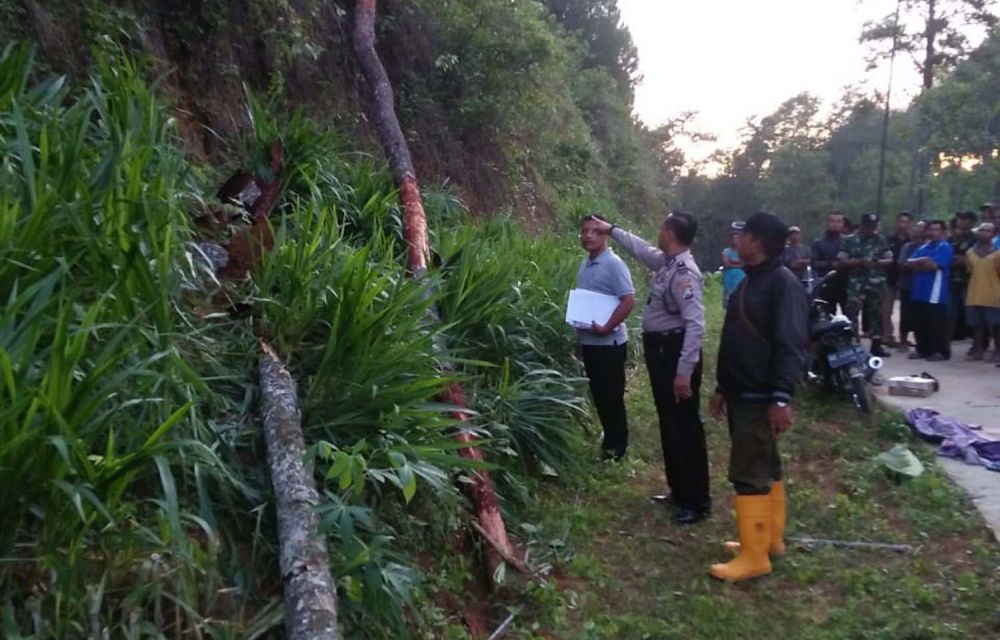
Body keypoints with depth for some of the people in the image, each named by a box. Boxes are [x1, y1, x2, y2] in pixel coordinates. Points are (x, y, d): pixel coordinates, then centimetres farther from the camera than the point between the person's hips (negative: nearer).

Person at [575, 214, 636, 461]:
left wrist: (606, 328, -22)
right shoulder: (585, 264, 10)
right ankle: (609, 439, 29)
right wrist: (576, 321, 7)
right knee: (598, 394, 15)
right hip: (588, 342, 8)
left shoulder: (614, 264, -14)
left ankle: (617, 446, 16)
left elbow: (629, 301, -20)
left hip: (609, 343, -8)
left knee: (612, 396, 2)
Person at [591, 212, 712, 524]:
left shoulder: (684, 273, -23)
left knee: (685, 427, -1)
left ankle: (697, 501, 10)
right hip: (661, 349, 10)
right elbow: (641, 248, 29)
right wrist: (612, 229, 34)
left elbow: (696, 325, -27)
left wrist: (684, 371, -28)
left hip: (675, 350, -10)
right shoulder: (666, 262, 6)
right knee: (669, 424, 17)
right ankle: (679, 490, 30)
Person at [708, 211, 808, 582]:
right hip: (742, 395, 10)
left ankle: (754, 556, 4)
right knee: (765, 468, 18)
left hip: (761, 398, -10)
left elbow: (791, 346, -23)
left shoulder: (784, 284, -16)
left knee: (749, 474, -6)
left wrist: (781, 399, -28)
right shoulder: (750, 282, 14)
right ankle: (771, 537, 30)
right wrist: (722, 388, 21)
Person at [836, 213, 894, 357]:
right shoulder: (849, 240, 1)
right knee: (851, 314, -13)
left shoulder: (881, 240, 11)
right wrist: (860, 261, -16)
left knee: (876, 314, 10)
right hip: (856, 284, -3)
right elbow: (841, 262, -5)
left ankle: (876, 345, 18)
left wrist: (877, 262, -11)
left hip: (876, 284, 4)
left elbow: (889, 260, 10)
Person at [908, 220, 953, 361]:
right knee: (919, 324, 10)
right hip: (919, 292, 8)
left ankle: (941, 351, 4)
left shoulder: (945, 247, -5)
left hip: (935, 294, -8)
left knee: (936, 325, -5)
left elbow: (933, 265, -18)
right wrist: (923, 261, -8)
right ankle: (922, 350, 19)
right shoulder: (924, 247, 19)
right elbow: (910, 263, 8)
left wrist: (918, 264, -2)